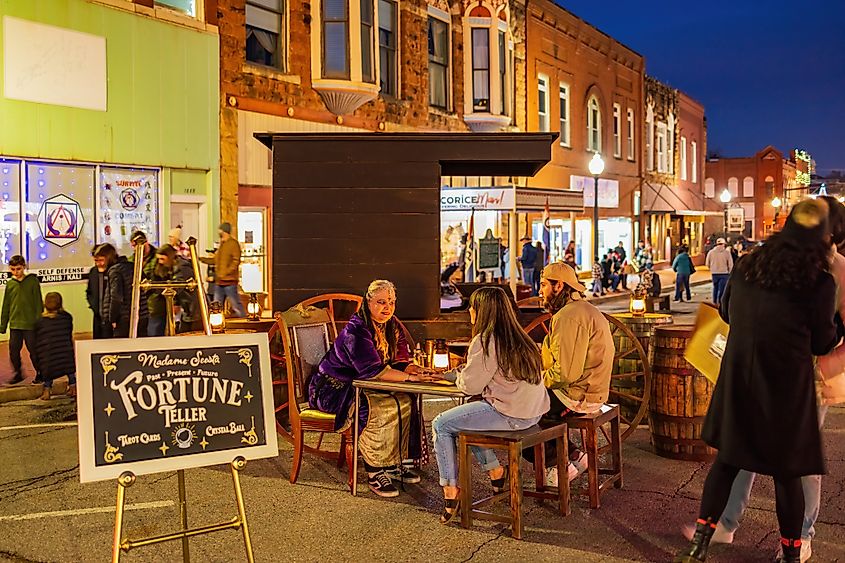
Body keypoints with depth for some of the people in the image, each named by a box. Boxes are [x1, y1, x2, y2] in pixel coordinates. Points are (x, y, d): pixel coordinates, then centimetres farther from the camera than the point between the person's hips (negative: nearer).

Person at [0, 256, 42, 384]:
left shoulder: (33, 281, -4)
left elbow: (38, 303, -3)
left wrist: (39, 322, -7)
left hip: (30, 324, -3)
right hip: (14, 324, 4)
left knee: (33, 350, 3)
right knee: (13, 351, 5)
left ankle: (39, 373, 19)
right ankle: (18, 374, 21)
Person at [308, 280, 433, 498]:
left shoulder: (393, 326, 4)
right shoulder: (356, 330, -23)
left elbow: (400, 359, 2)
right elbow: (372, 370, -30)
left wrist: (410, 367, -22)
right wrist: (409, 377, -34)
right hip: (333, 389, -8)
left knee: (404, 402, -12)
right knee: (380, 410, -30)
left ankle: (394, 464, 0)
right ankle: (374, 473, -20)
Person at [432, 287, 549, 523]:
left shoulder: (485, 341, -14)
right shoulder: (518, 337, 13)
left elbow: (470, 385, -12)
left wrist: (456, 375, 10)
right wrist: (452, 373, 23)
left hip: (509, 415, -9)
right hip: (532, 412, 9)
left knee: (441, 425, 3)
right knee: (468, 415, 29)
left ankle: (451, 493, 3)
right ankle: (496, 473, 31)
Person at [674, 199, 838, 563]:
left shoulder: (747, 266, 0)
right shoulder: (820, 282, -12)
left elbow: (726, 312, 15)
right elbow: (823, 344, -4)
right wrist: (836, 325, 14)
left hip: (738, 379, 3)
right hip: (787, 386, -3)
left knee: (727, 459, 14)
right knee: (787, 471, 11)